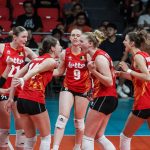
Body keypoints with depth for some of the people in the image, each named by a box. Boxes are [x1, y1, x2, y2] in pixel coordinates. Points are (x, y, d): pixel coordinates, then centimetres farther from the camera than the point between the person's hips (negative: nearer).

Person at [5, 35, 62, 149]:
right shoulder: (51, 61, 0)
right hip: (35, 101, -7)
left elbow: (16, 76, 15)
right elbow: (36, 70, -20)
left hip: (21, 100, 7)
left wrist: (11, 98, 16)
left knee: (30, 139, 17)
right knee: (46, 137, 9)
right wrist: (23, 80, -38)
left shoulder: (36, 59, 20)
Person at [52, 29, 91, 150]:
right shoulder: (65, 53, -3)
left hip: (83, 90, 0)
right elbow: (60, 71, 8)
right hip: (68, 88, 1)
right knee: (62, 118, -13)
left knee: (79, 121, 11)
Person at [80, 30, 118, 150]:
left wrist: (93, 71, -29)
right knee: (98, 136, 15)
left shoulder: (99, 57, -16)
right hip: (107, 98, 10)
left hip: (104, 99, -10)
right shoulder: (98, 55, 11)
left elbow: (109, 82, -21)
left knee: (87, 137, -4)